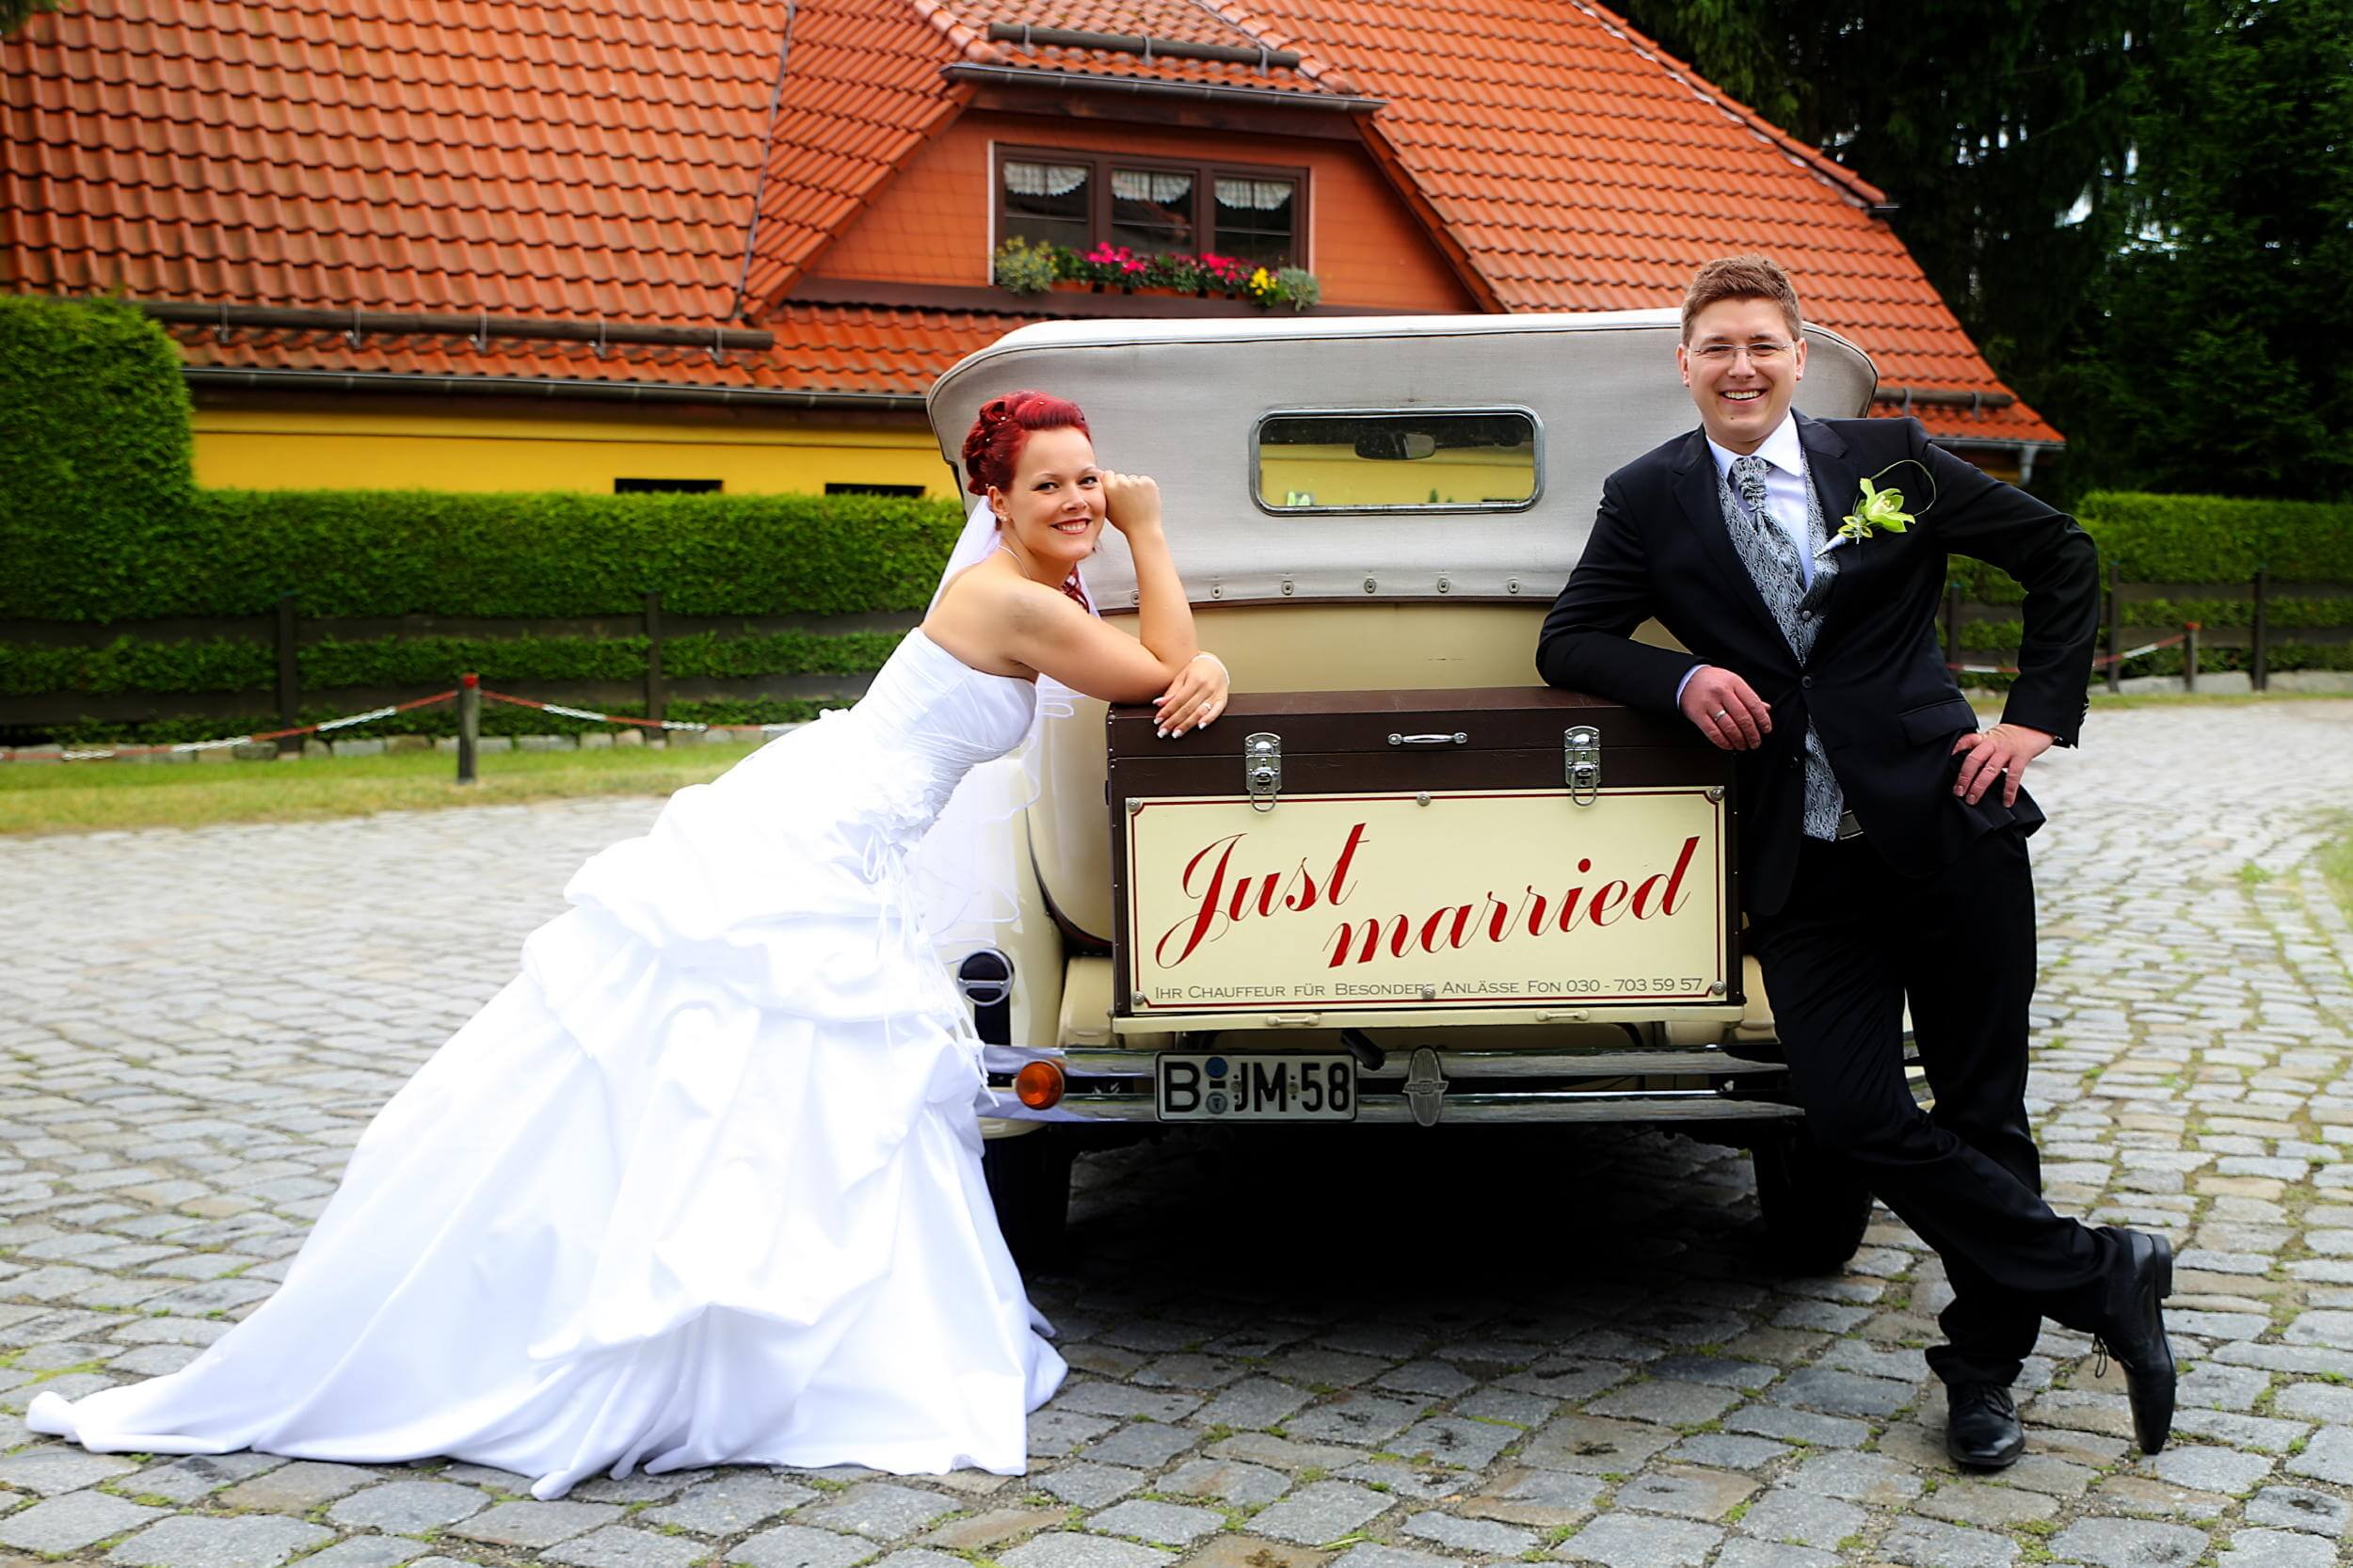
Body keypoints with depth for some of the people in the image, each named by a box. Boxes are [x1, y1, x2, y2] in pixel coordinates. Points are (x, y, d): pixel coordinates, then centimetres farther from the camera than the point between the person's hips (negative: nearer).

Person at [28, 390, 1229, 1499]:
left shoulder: (1038, 592, 11)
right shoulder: (1009, 599, -16)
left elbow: (1169, 663, 19)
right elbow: (1157, 677, -10)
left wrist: (1202, 668, -4)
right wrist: (1145, 533, -3)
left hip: (836, 894, 9)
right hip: (787, 869, -9)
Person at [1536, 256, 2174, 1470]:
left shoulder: (1890, 459, 3)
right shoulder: (1649, 497, 6)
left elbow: (2061, 555, 12)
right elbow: (1567, 643, 6)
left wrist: (2041, 717, 2)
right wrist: (1681, 676, -13)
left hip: (1946, 825, 0)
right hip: (1804, 866, 1)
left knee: (1982, 1110, 6)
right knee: (1849, 1112, -9)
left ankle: (1983, 1365, 27)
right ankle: (2105, 1277, 11)